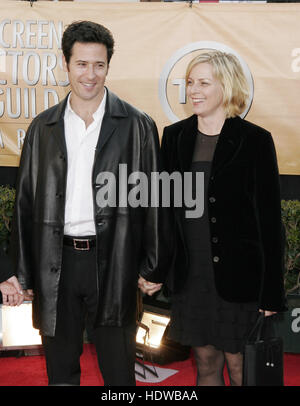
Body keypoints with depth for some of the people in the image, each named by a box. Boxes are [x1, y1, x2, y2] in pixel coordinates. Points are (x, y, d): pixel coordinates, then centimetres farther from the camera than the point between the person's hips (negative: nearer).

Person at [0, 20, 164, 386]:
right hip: (55, 264, 3)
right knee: (60, 371, 13)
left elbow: (152, 201, 1)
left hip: (112, 265, -2)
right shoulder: (43, 128, 9)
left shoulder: (137, 126, 1)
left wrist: (152, 268, -4)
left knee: (118, 371, 6)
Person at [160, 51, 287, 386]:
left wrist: (271, 294, -9)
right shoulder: (174, 136, 6)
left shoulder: (255, 141, -7)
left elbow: (269, 220, -7)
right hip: (189, 274, 4)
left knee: (239, 367, 3)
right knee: (206, 363, 14)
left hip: (237, 277, -4)